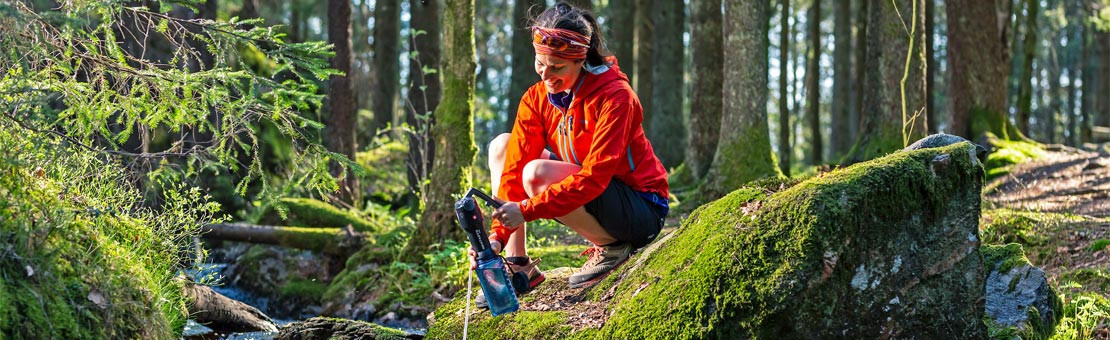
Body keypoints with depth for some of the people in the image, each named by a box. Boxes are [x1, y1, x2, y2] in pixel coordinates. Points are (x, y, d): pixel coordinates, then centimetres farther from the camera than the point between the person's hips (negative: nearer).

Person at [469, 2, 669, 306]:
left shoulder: (614, 96, -23)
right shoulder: (537, 98, -4)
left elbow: (594, 176, -31)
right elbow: (514, 167, -9)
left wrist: (526, 210, -36)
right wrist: (497, 235, -21)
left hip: (641, 211, -8)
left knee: (537, 174, -28)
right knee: (502, 147, 0)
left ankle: (611, 247, -9)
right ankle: (517, 266, -2)